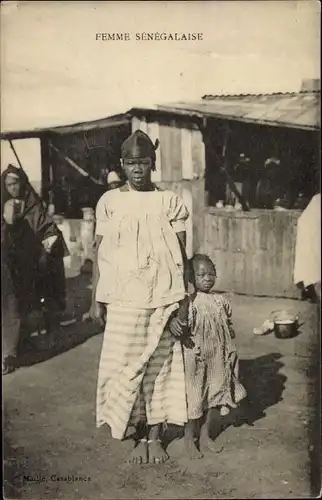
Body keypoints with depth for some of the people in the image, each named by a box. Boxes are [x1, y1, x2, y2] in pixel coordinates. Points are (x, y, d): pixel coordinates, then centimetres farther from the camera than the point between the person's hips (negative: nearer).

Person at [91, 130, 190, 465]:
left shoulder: (169, 202, 2)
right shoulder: (109, 202, 4)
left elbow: (182, 257, 2)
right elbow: (100, 253, 6)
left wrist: (184, 304, -2)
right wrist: (96, 299, 3)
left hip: (163, 299, 0)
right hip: (123, 300, 1)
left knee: (159, 365, 5)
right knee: (125, 365, 2)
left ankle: (155, 436, 20)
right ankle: (140, 435, 21)